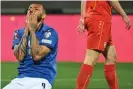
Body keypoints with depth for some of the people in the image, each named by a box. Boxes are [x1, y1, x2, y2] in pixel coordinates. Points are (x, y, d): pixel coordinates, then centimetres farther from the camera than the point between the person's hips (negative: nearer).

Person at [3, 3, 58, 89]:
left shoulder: (50, 33, -2)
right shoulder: (19, 33, 11)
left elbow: (37, 56, -15)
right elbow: (20, 57, -5)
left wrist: (32, 30, -10)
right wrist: (26, 31, -5)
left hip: (40, 80, -4)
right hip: (20, 80, 4)